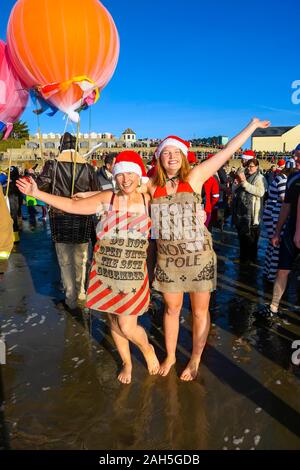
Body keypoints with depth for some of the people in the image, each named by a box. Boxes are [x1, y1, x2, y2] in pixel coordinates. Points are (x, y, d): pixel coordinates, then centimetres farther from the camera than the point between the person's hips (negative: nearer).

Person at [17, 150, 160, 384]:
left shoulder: (147, 200, -3)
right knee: (115, 322, 14)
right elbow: (71, 205, -4)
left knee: (127, 327, -2)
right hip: (105, 272, 2)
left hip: (133, 275, -1)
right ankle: (127, 362, 40)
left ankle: (148, 349, 32)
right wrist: (36, 193, -7)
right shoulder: (107, 199, -4)